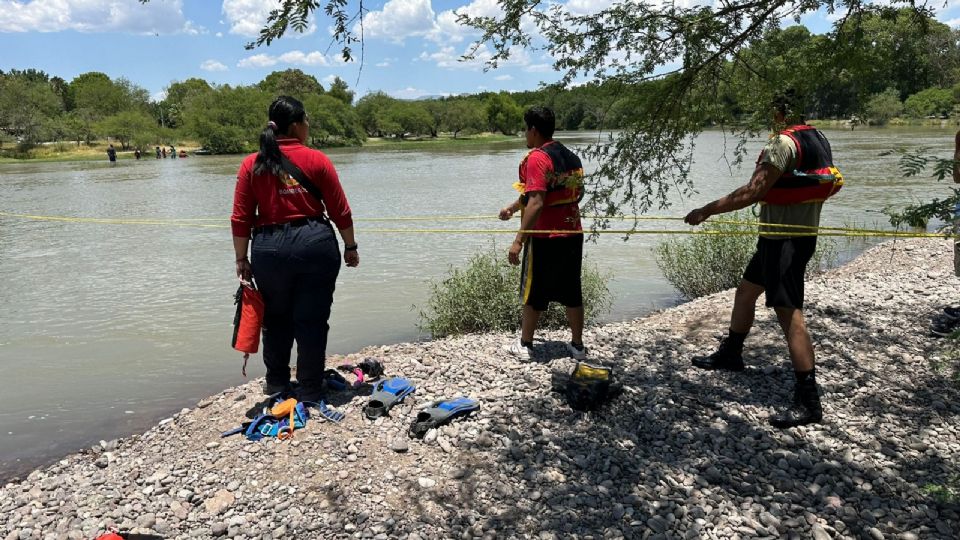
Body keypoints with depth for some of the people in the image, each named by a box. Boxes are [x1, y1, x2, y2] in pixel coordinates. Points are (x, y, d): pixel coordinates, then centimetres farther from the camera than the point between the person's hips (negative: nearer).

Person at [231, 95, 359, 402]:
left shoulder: (251, 165, 2)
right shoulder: (316, 160, -2)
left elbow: (240, 220, 1)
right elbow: (341, 212, -1)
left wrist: (241, 259, 9)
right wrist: (350, 247, 10)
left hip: (270, 250, 2)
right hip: (316, 244, -2)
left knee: (276, 319, 20)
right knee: (312, 321, 7)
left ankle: (276, 384, 33)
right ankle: (309, 393, 14)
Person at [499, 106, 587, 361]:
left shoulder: (537, 158, -15)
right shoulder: (572, 157, 12)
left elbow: (536, 203, -24)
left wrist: (518, 241, -23)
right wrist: (513, 207, 33)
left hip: (544, 238, -7)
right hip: (573, 235, 7)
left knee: (534, 293, 7)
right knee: (572, 292, 14)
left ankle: (525, 345, 19)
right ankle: (577, 345, 22)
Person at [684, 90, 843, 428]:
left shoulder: (784, 142, -17)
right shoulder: (817, 140, 13)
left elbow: (753, 192, -24)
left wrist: (707, 211, -19)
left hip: (785, 238, -10)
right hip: (798, 233, 10)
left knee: (788, 312, -11)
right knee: (746, 291, 21)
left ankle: (808, 401, -9)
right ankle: (730, 354, 39)